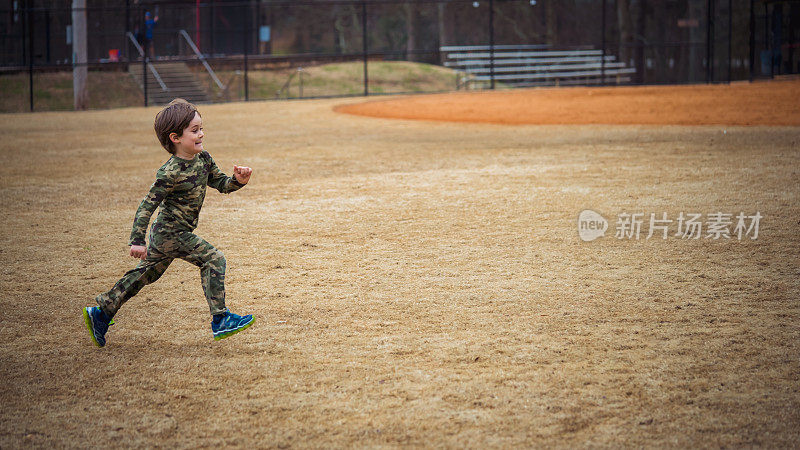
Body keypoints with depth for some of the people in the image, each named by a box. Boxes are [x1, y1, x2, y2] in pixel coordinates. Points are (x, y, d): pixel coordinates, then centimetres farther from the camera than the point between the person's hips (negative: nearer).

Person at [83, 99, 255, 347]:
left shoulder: (203, 159, 3)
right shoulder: (170, 173, -22)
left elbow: (221, 184, 14)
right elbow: (147, 205, -19)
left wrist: (238, 180, -8)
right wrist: (137, 240, -20)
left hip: (165, 234, 9)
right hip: (170, 232, -9)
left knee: (146, 274, 18)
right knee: (213, 259, -13)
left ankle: (101, 312, 27)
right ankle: (220, 321, -10)